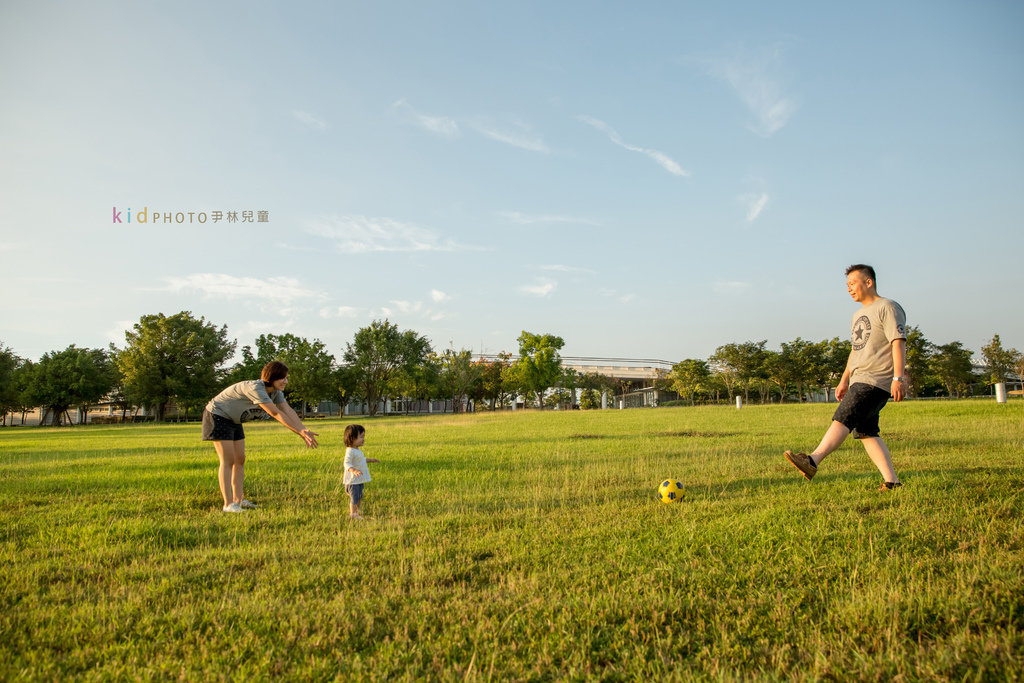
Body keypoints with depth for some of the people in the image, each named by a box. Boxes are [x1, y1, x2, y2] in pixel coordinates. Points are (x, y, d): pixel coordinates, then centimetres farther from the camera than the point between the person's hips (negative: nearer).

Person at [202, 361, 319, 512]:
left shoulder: (276, 392, -5)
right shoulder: (255, 389, -33)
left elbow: (288, 411, -15)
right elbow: (276, 413, -36)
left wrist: (305, 430, -30)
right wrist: (301, 432, -36)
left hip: (233, 421, 9)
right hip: (217, 416, -9)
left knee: (240, 459, 7)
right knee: (228, 460, -11)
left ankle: (238, 499, 12)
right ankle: (228, 504, -9)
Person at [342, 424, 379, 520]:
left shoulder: (357, 450, 11)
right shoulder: (350, 451, -22)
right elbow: (347, 463, -35)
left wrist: (370, 460, 35)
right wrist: (353, 470, -51)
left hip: (359, 480, 10)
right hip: (353, 480, -10)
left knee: (359, 497, 22)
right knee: (354, 498, -2)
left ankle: (356, 510, 39)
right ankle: (353, 514, 7)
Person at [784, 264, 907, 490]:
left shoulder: (887, 307, -4)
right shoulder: (859, 315, 25)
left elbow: (898, 343, -14)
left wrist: (898, 378, -23)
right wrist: (844, 380, 23)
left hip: (876, 380, -9)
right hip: (860, 381, 9)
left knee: (843, 419, -22)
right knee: (865, 433, 4)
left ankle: (813, 461, -34)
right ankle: (891, 481, 6)